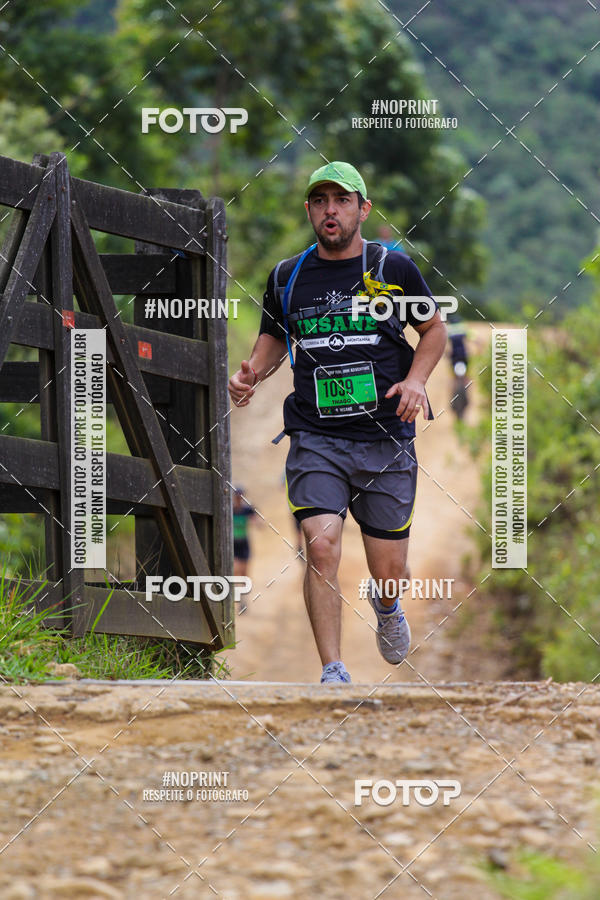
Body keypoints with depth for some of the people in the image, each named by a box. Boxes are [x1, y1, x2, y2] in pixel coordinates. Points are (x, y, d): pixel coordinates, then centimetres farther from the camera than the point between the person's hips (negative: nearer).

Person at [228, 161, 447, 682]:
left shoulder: (395, 268, 2)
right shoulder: (287, 277, 7)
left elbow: (434, 330, 14)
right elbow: (274, 339, 22)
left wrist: (415, 379, -4)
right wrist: (253, 372, 1)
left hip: (388, 440, 0)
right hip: (317, 439, 0)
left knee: (389, 570, 5)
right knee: (321, 545, -21)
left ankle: (386, 606, 44)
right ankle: (333, 673, -15)